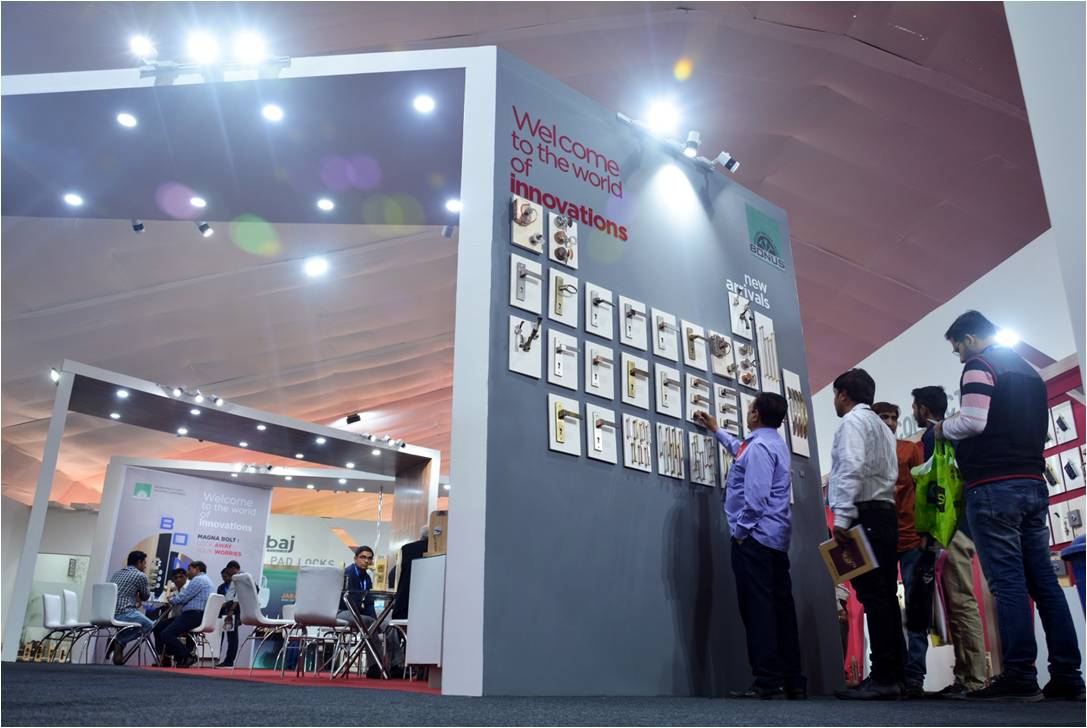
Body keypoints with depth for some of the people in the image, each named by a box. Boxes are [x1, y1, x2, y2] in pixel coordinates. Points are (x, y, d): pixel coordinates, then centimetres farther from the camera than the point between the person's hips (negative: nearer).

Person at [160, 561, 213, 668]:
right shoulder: (207, 580, 25)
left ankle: (188, 656, -14)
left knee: (166, 634, -16)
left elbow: (182, 598, -12)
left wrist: (171, 600, 7)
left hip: (193, 615, -11)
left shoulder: (198, 580, -8)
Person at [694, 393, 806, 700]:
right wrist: (716, 430, 52)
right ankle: (793, 681, 12)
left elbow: (755, 494, -21)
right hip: (777, 538, 10)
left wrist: (741, 530, -13)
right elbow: (741, 449, 41)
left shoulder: (758, 446, -12)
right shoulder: (777, 443, 20)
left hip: (755, 537, -10)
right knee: (781, 607, 8)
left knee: (758, 606, -9)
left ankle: (768, 681, -10)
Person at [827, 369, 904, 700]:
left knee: (872, 594, -11)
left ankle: (883, 678, -12)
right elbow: (889, 474, 18)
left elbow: (852, 468, -18)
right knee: (885, 595, 7)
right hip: (884, 512, 10)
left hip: (864, 514, -10)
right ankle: (893, 675, 9)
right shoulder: (882, 426, 25)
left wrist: (841, 516, -21)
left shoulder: (853, 420, -4)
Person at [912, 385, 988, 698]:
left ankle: (975, 680, -9)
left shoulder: (934, 435, -7)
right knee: (957, 605, 9)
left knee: (962, 603, -10)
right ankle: (965, 677, 11)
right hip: (956, 528, 10)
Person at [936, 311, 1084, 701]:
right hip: (1033, 482, 8)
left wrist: (944, 428, 2)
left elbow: (973, 421, -16)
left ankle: (1019, 676, -10)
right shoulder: (1029, 371, 23)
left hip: (994, 486, -8)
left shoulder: (980, 365, -4)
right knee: (1043, 579, 6)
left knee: (1007, 579, -9)